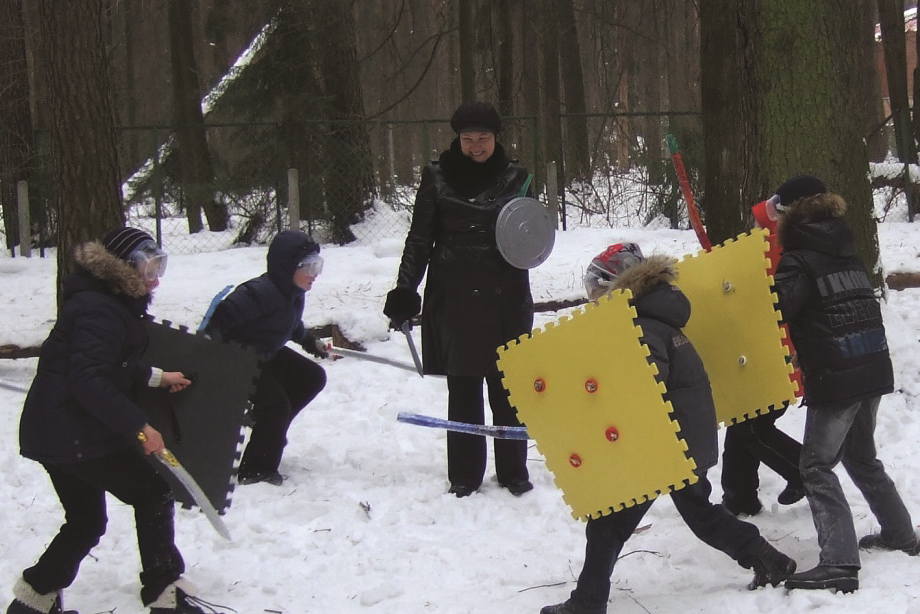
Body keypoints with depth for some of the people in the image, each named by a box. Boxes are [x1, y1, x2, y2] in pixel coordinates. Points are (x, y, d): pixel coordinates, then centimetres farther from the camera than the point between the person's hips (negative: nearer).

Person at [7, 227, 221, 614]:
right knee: (153, 493, 0)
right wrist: (138, 426, -27)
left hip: (52, 432, 10)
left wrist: (156, 377, 26)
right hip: (74, 434, -10)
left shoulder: (114, 304, 12)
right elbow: (89, 381, -28)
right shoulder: (100, 312, -21)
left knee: (85, 522, 19)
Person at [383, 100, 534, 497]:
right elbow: (419, 240, 6)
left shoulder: (514, 178, 5)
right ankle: (464, 475, 12)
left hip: (505, 300, 1)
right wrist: (404, 291, 0)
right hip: (454, 298, -1)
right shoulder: (437, 178, 2)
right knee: (463, 390, 3)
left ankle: (513, 471, 16)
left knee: (507, 389, 5)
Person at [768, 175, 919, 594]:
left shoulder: (799, 260, -10)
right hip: (873, 370, 8)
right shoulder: (845, 251, 14)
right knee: (861, 456, 25)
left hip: (834, 379, -8)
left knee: (817, 466, -5)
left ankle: (838, 564, -15)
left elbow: (775, 311, -17)